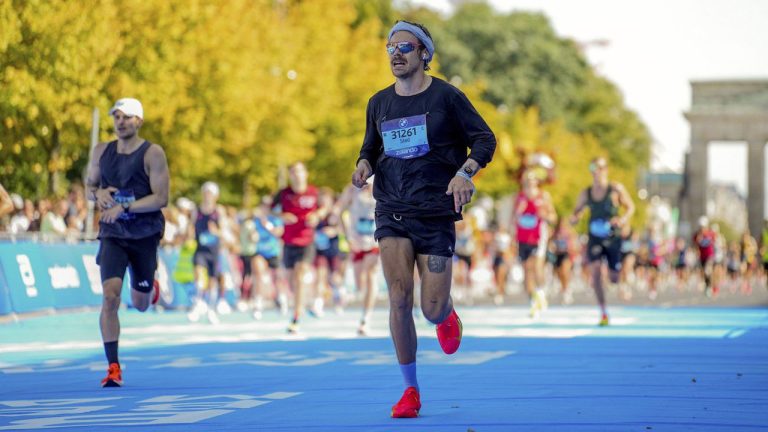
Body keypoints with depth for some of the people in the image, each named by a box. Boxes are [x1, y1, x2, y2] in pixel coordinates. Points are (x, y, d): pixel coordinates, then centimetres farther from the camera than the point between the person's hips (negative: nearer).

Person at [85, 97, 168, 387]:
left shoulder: (152, 154, -9)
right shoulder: (101, 152, 4)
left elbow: (161, 198, -14)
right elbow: (90, 186, 15)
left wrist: (124, 206, -23)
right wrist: (98, 193, -9)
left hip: (145, 235, -1)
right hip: (112, 235, 2)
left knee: (140, 304, 12)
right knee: (110, 296, -18)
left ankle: (150, 287, 52)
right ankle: (113, 368, -16)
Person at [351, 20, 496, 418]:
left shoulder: (446, 97, -3)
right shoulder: (379, 103, 9)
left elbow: (485, 139, 1)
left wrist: (465, 172, -17)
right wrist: (364, 165, -2)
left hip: (436, 211, -3)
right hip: (392, 210, 3)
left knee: (433, 309, -5)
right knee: (399, 299, -12)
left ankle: (447, 316, 37)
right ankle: (410, 390, 0)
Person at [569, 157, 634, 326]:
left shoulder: (616, 189, -3)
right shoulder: (585, 194, 4)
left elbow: (630, 207, 3)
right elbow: (577, 212, 14)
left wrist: (623, 219, -18)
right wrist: (574, 218, -11)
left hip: (613, 238, -1)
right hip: (595, 239, 1)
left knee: (614, 278, 2)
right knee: (595, 273, -19)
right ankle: (603, 313, -14)